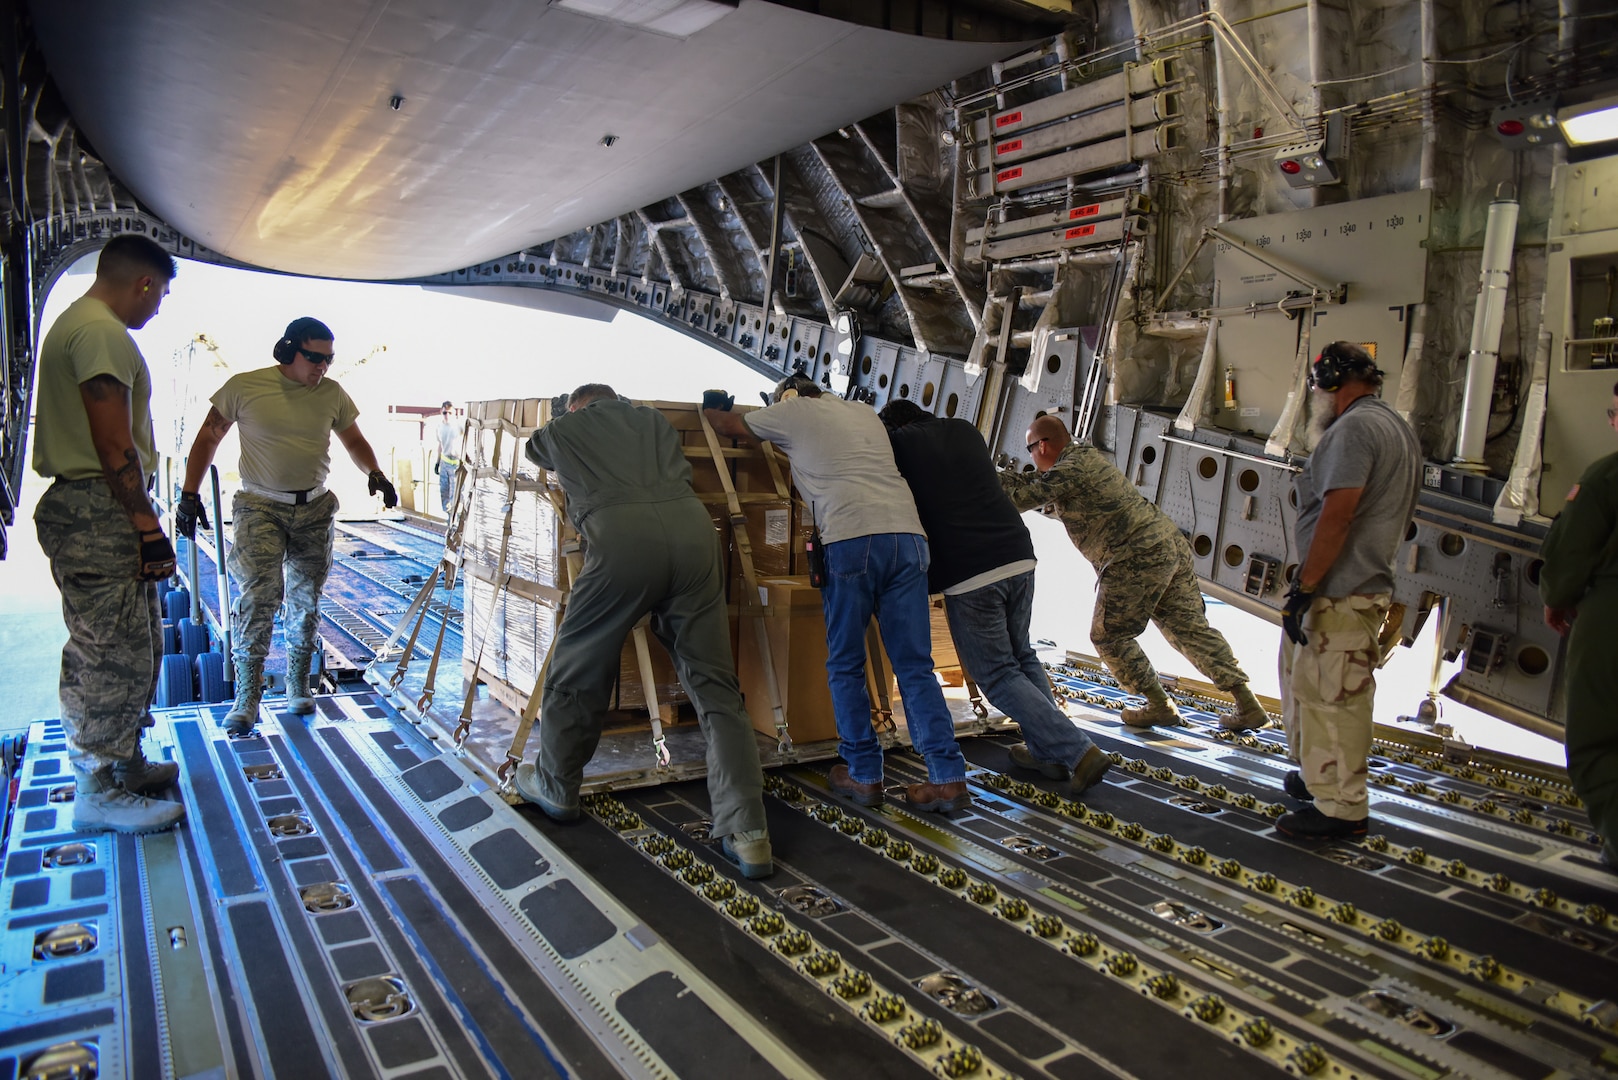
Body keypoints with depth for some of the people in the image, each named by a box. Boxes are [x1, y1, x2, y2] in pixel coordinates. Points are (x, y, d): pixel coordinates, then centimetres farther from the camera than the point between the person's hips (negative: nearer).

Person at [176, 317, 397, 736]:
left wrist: (375, 473, -4)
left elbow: (354, 440, 16)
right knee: (258, 595, -17)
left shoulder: (333, 394, 4)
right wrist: (189, 494, -3)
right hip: (260, 508, -3)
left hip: (315, 510, 4)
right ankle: (247, 697, -10)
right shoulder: (244, 387, -5)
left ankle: (298, 686, 24)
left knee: (306, 601, 9)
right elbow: (208, 438, 2)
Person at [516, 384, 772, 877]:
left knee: (576, 669, 18)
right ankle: (747, 832, 0)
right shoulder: (653, 418, 30)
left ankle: (555, 787, 36)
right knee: (713, 683, 5)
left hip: (621, 534, -3)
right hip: (693, 527, 3)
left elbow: (534, 449, 48)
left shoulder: (563, 429, 24)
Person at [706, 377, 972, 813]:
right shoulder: (865, 412, 30)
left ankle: (863, 775, 10)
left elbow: (727, 424, 31)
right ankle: (948, 777, 0)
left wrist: (707, 409, 52)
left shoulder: (793, 411, 16)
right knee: (915, 666, 5)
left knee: (845, 666, 9)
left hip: (851, 540, -5)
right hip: (909, 535, 5)